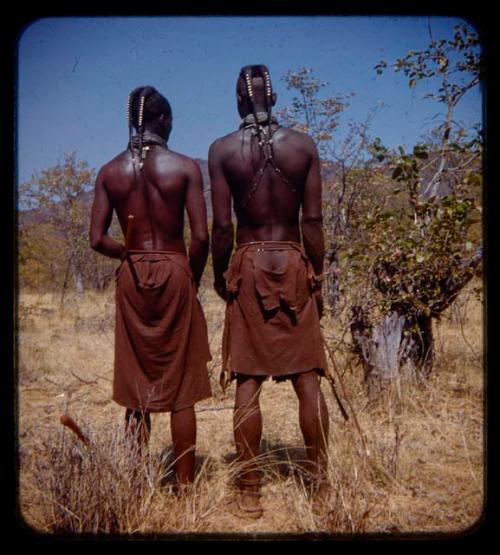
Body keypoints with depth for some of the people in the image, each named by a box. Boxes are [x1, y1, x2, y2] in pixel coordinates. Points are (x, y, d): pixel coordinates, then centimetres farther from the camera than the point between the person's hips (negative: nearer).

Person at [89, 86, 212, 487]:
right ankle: (185, 482, 15)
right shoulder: (185, 167, -6)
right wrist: (193, 278, 4)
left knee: (136, 384, 12)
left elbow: (98, 240, 0)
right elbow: (201, 237, -11)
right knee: (181, 387, 6)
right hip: (174, 273, -3)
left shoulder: (110, 172, 3)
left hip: (131, 277, 3)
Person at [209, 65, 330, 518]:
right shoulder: (304, 145, 2)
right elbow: (313, 220, 0)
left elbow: (222, 225, -5)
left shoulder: (222, 150, -1)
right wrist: (317, 278, 7)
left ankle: (250, 490, 10)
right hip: (295, 264, 1)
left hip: (248, 265, -1)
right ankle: (321, 484, 14)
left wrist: (220, 275, 8)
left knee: (248, 382, 4)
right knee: (308, 378, 7)